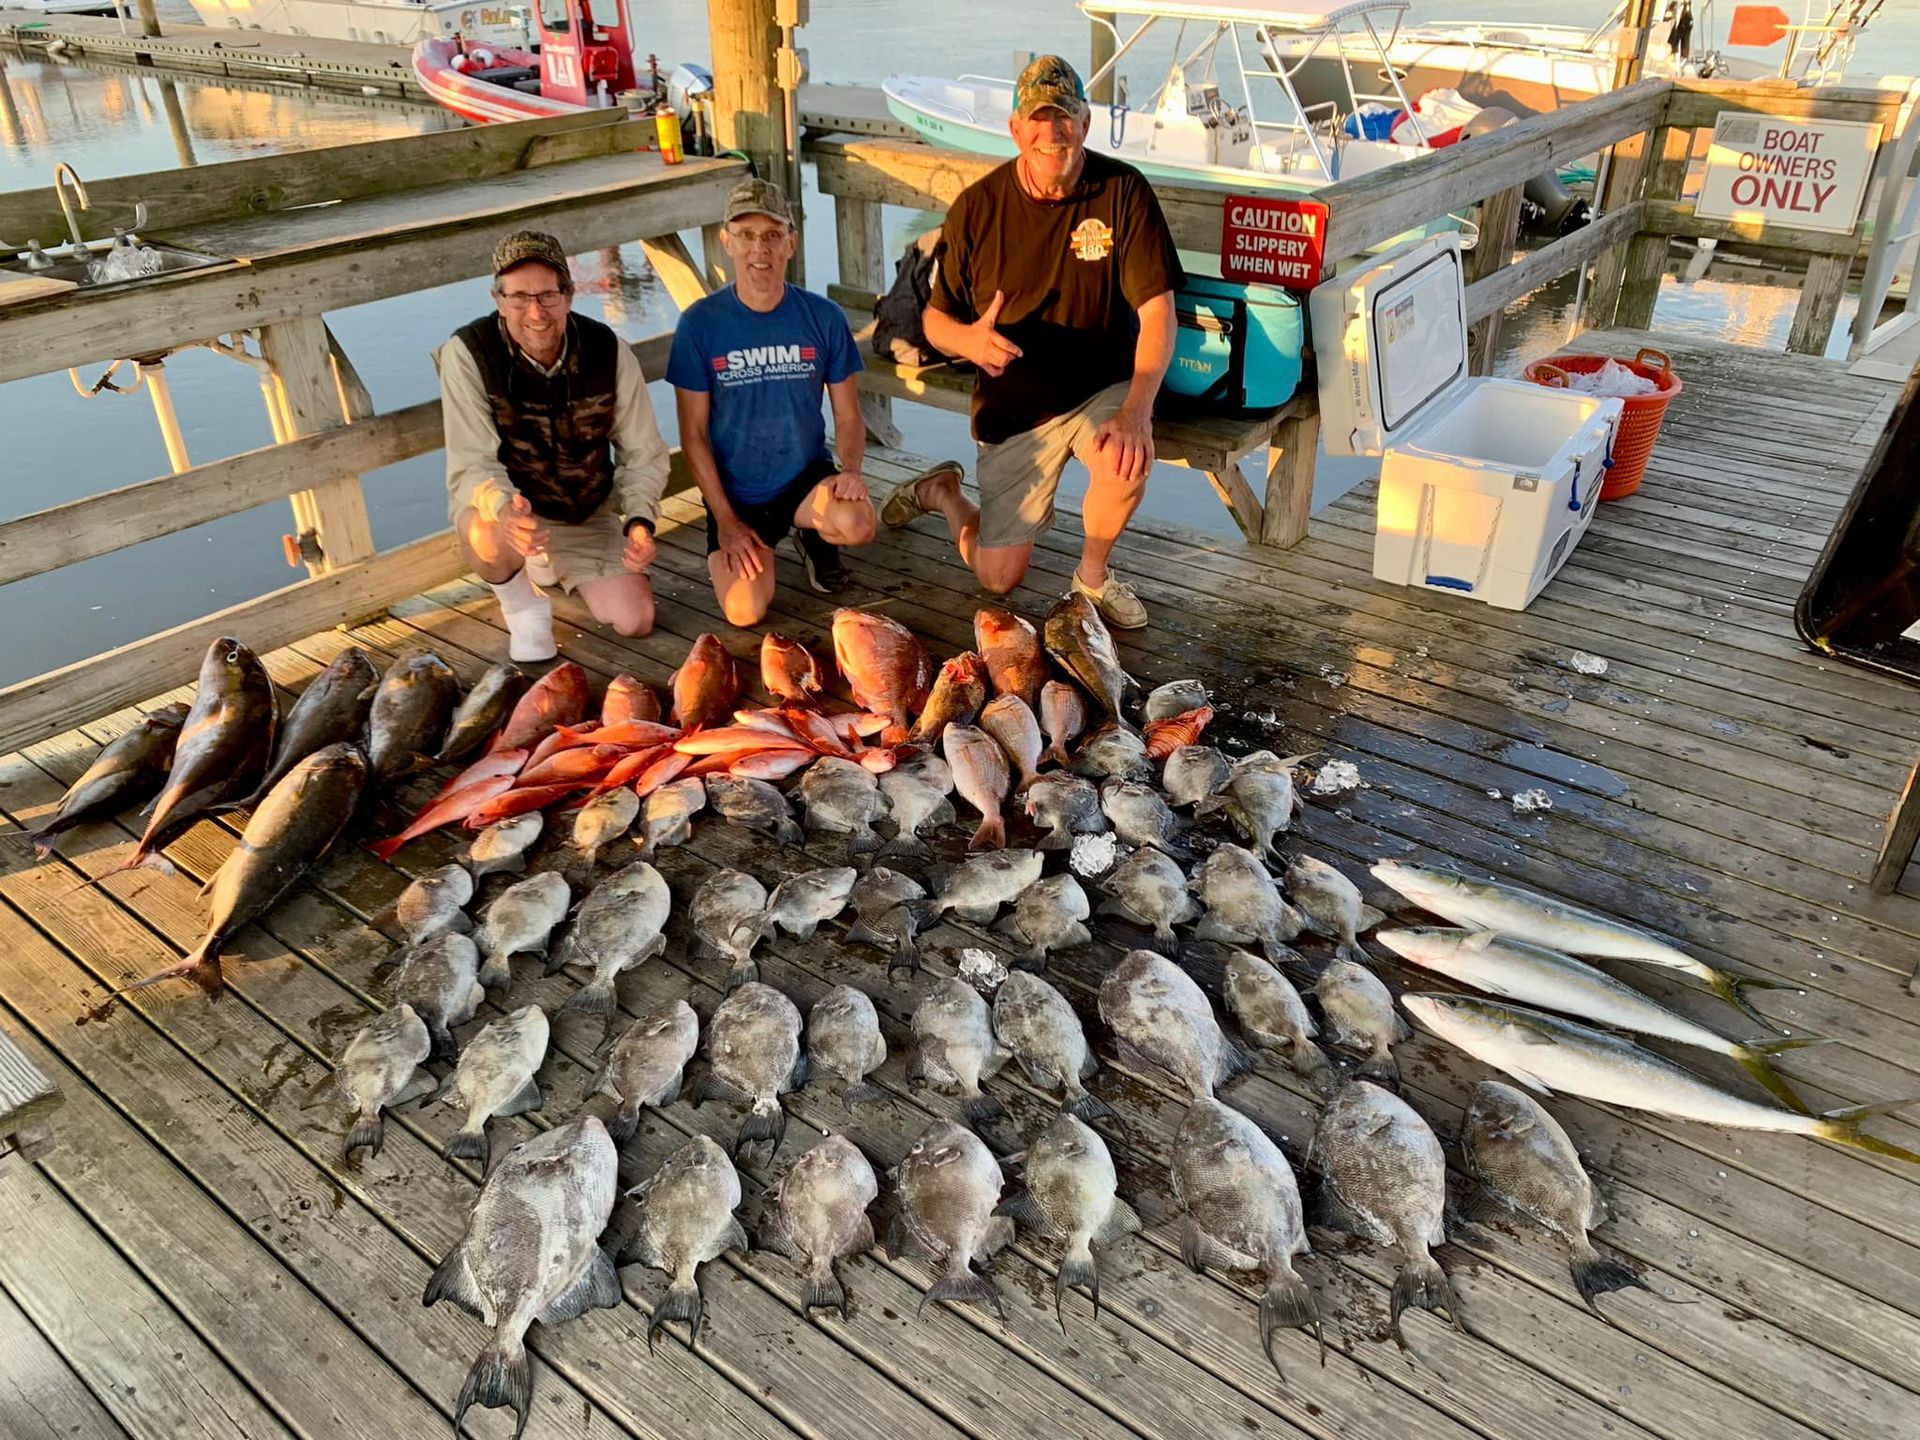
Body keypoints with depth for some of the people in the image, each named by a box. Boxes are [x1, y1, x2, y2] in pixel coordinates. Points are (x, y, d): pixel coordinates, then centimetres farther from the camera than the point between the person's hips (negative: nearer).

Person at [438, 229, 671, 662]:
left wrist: (640, 520, -25)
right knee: (489, 539, -39)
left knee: (635, 620, -6)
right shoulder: (467, 353, -20)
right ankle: (520, 600, -1)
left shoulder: (609, 351, -12)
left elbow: (645, 455, -6)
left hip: (587, 518, 4)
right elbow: (472, 464, -24)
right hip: (504, 509, -3)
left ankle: (556, 572, 26)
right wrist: (506, 508, -47)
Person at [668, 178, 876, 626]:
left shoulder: (824, 318, -6)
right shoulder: (701, 323, -10)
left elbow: (848, 415, 2)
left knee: (857, 524, -32)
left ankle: (811, 533, 6)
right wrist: (725, 520, -11)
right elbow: (693, 433, -6)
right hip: (735, 492, -1)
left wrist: (851, 468, -20)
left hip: (806, 476, 1)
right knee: (745, 612, -19)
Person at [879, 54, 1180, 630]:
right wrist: (969, 339, -27)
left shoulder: (1122, 191, -12)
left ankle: (1093, 574, -3)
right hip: (1013, 407, 1)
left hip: (1100, 389, 0)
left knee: (1125, 465, -37)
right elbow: (935, 318, -2)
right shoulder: (977, 206, -9)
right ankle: (942, 493, 38)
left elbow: (1157, 311, -17)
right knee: (999, 579, 5)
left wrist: (1135, 410, -32)